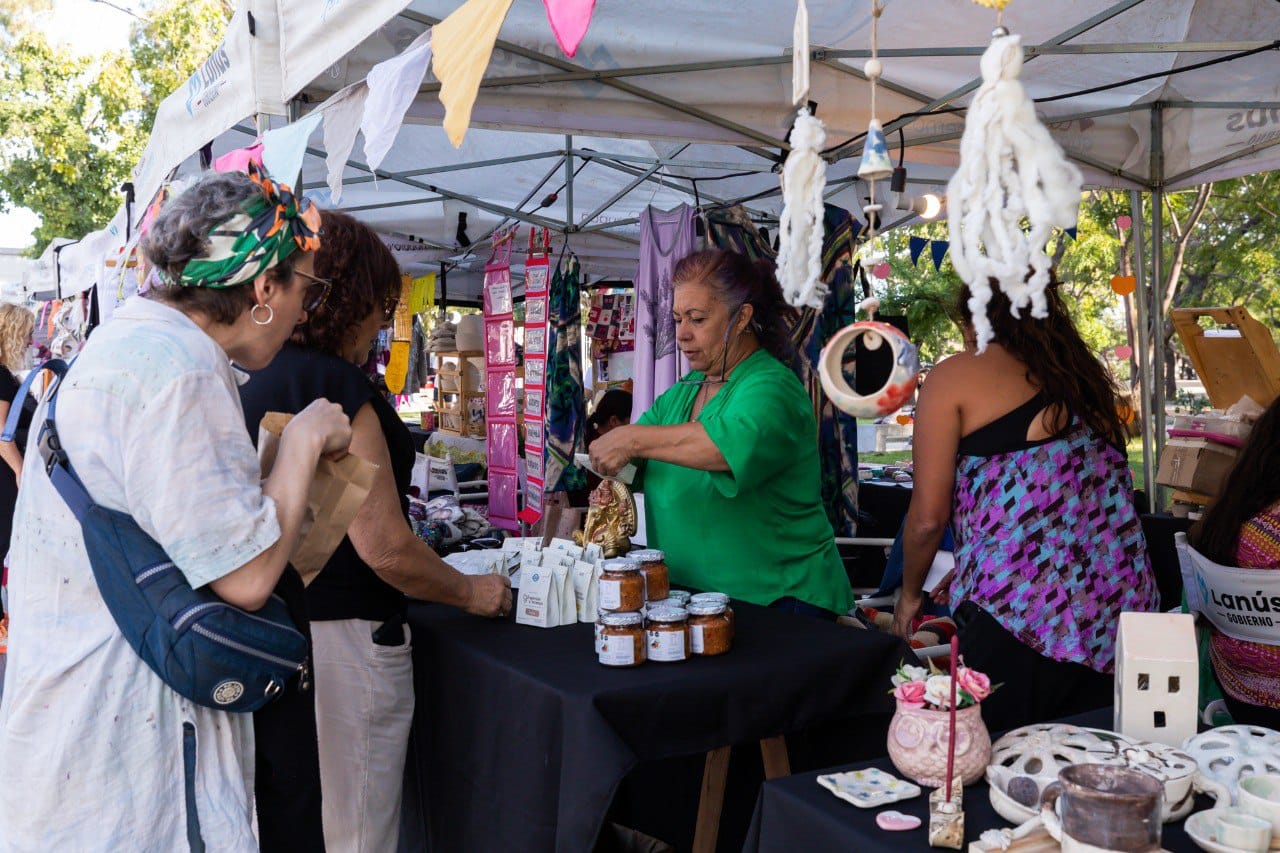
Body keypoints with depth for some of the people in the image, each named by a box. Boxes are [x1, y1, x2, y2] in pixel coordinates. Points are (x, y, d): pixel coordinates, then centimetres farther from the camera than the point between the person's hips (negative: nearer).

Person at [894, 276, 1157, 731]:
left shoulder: (955, 376, 0)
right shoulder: (1084, 373, 17)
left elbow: (928, 518, -3)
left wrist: (909, 594, 15)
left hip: (1019, 614, -6)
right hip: (1122, 609, 6)